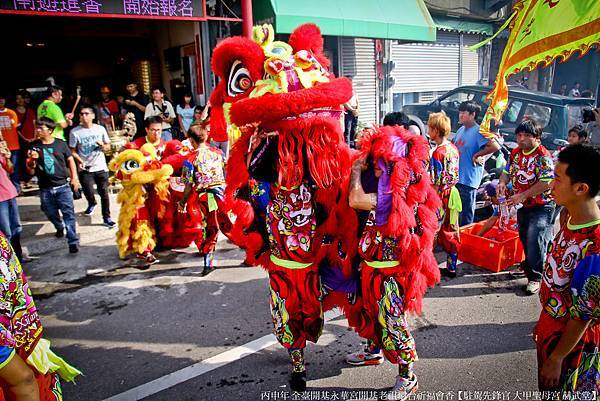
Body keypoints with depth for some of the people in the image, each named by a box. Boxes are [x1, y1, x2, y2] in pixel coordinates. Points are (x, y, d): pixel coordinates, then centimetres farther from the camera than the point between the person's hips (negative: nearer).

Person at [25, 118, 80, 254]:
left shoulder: (61, 144, -2)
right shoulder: (33, 146, 1)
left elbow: (70, 160, 7)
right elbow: (31, 171, 3)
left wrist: (74, 178, 0)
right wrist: (31, 160, -17)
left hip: (63, 186, -3)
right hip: (45, 189, 3)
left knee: (69, 213, -8)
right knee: (51, 214, 18)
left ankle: (73, 242, -7)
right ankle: (60, 228, 48)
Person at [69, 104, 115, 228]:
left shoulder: (100, 129, 0)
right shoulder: (75, 132, -5)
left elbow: (108, 146, 9)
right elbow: (73, 151, 0)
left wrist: (103, 146, -13)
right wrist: (80, 161, -16)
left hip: (101, 167, 1)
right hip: (85, 169, -1)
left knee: (104, 193, 4)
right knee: (88, 193, -4)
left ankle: (107, 217, 17)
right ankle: (92, 204, 32)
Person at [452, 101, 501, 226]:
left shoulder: (478, 131, -13)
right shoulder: (461, 130, 12)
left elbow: (495, 146, -25)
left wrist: (476, 155, -17)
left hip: (468, 179, -9)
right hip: (456, 177, 9)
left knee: (465, 217, 0)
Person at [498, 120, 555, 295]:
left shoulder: (543, 156, -18)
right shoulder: (515, 153, 4)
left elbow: (546, 183, -24)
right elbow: (507, 171, 13)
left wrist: (522, 196, -25)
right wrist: (502, 183, -10)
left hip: (541, 206, -7)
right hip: (523, 206, 7)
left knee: (535, 242, -7)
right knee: (524, 239, 18)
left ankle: (535, 277, 7)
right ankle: (530, 264, 40)